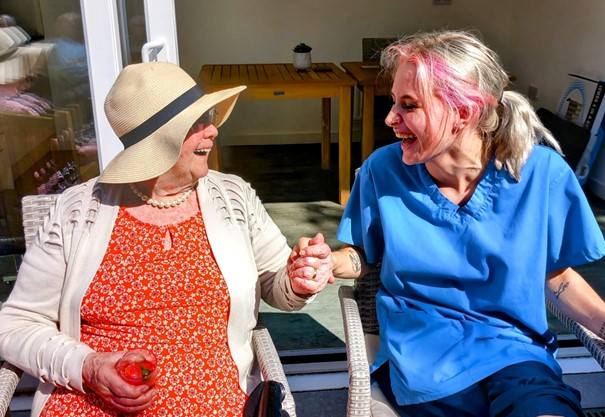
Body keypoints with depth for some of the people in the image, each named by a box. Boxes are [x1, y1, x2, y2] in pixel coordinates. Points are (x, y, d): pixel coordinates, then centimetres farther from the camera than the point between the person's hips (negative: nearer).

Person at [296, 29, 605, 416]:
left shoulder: (542, 172, -7)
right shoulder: (383, 170, -6)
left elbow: (556, 274, 5)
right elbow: (364, 254, 8)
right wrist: (329, 263, -14)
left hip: (515, 349, 1)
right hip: (422, 354, 0)